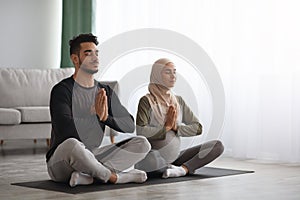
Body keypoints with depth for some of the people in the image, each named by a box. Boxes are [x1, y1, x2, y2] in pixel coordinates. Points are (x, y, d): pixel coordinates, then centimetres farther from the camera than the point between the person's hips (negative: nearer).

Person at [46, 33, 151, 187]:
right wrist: (94, 115, -15)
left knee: (142, 144, -10)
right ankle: (114, 177, -15)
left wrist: (106, 117, -14)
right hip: (61, 161, -6)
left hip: (92, 157, 6)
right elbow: (65, 128, -24)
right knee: (72, 144, -41)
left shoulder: (106, 91, 10)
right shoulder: (62, 90, -9)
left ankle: (87, 175, -24)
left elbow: (129, 126, 4)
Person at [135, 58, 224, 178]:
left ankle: (183, 169, -22)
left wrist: (176, 127, -7)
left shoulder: (178, 101, 13)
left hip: (175, 157, 6)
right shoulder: (147, 101, -5)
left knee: (217, 146, -7)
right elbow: (140, 131, -20)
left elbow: (198, 128, 8)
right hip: (155, 159, -6)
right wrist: (166, 127, -10)